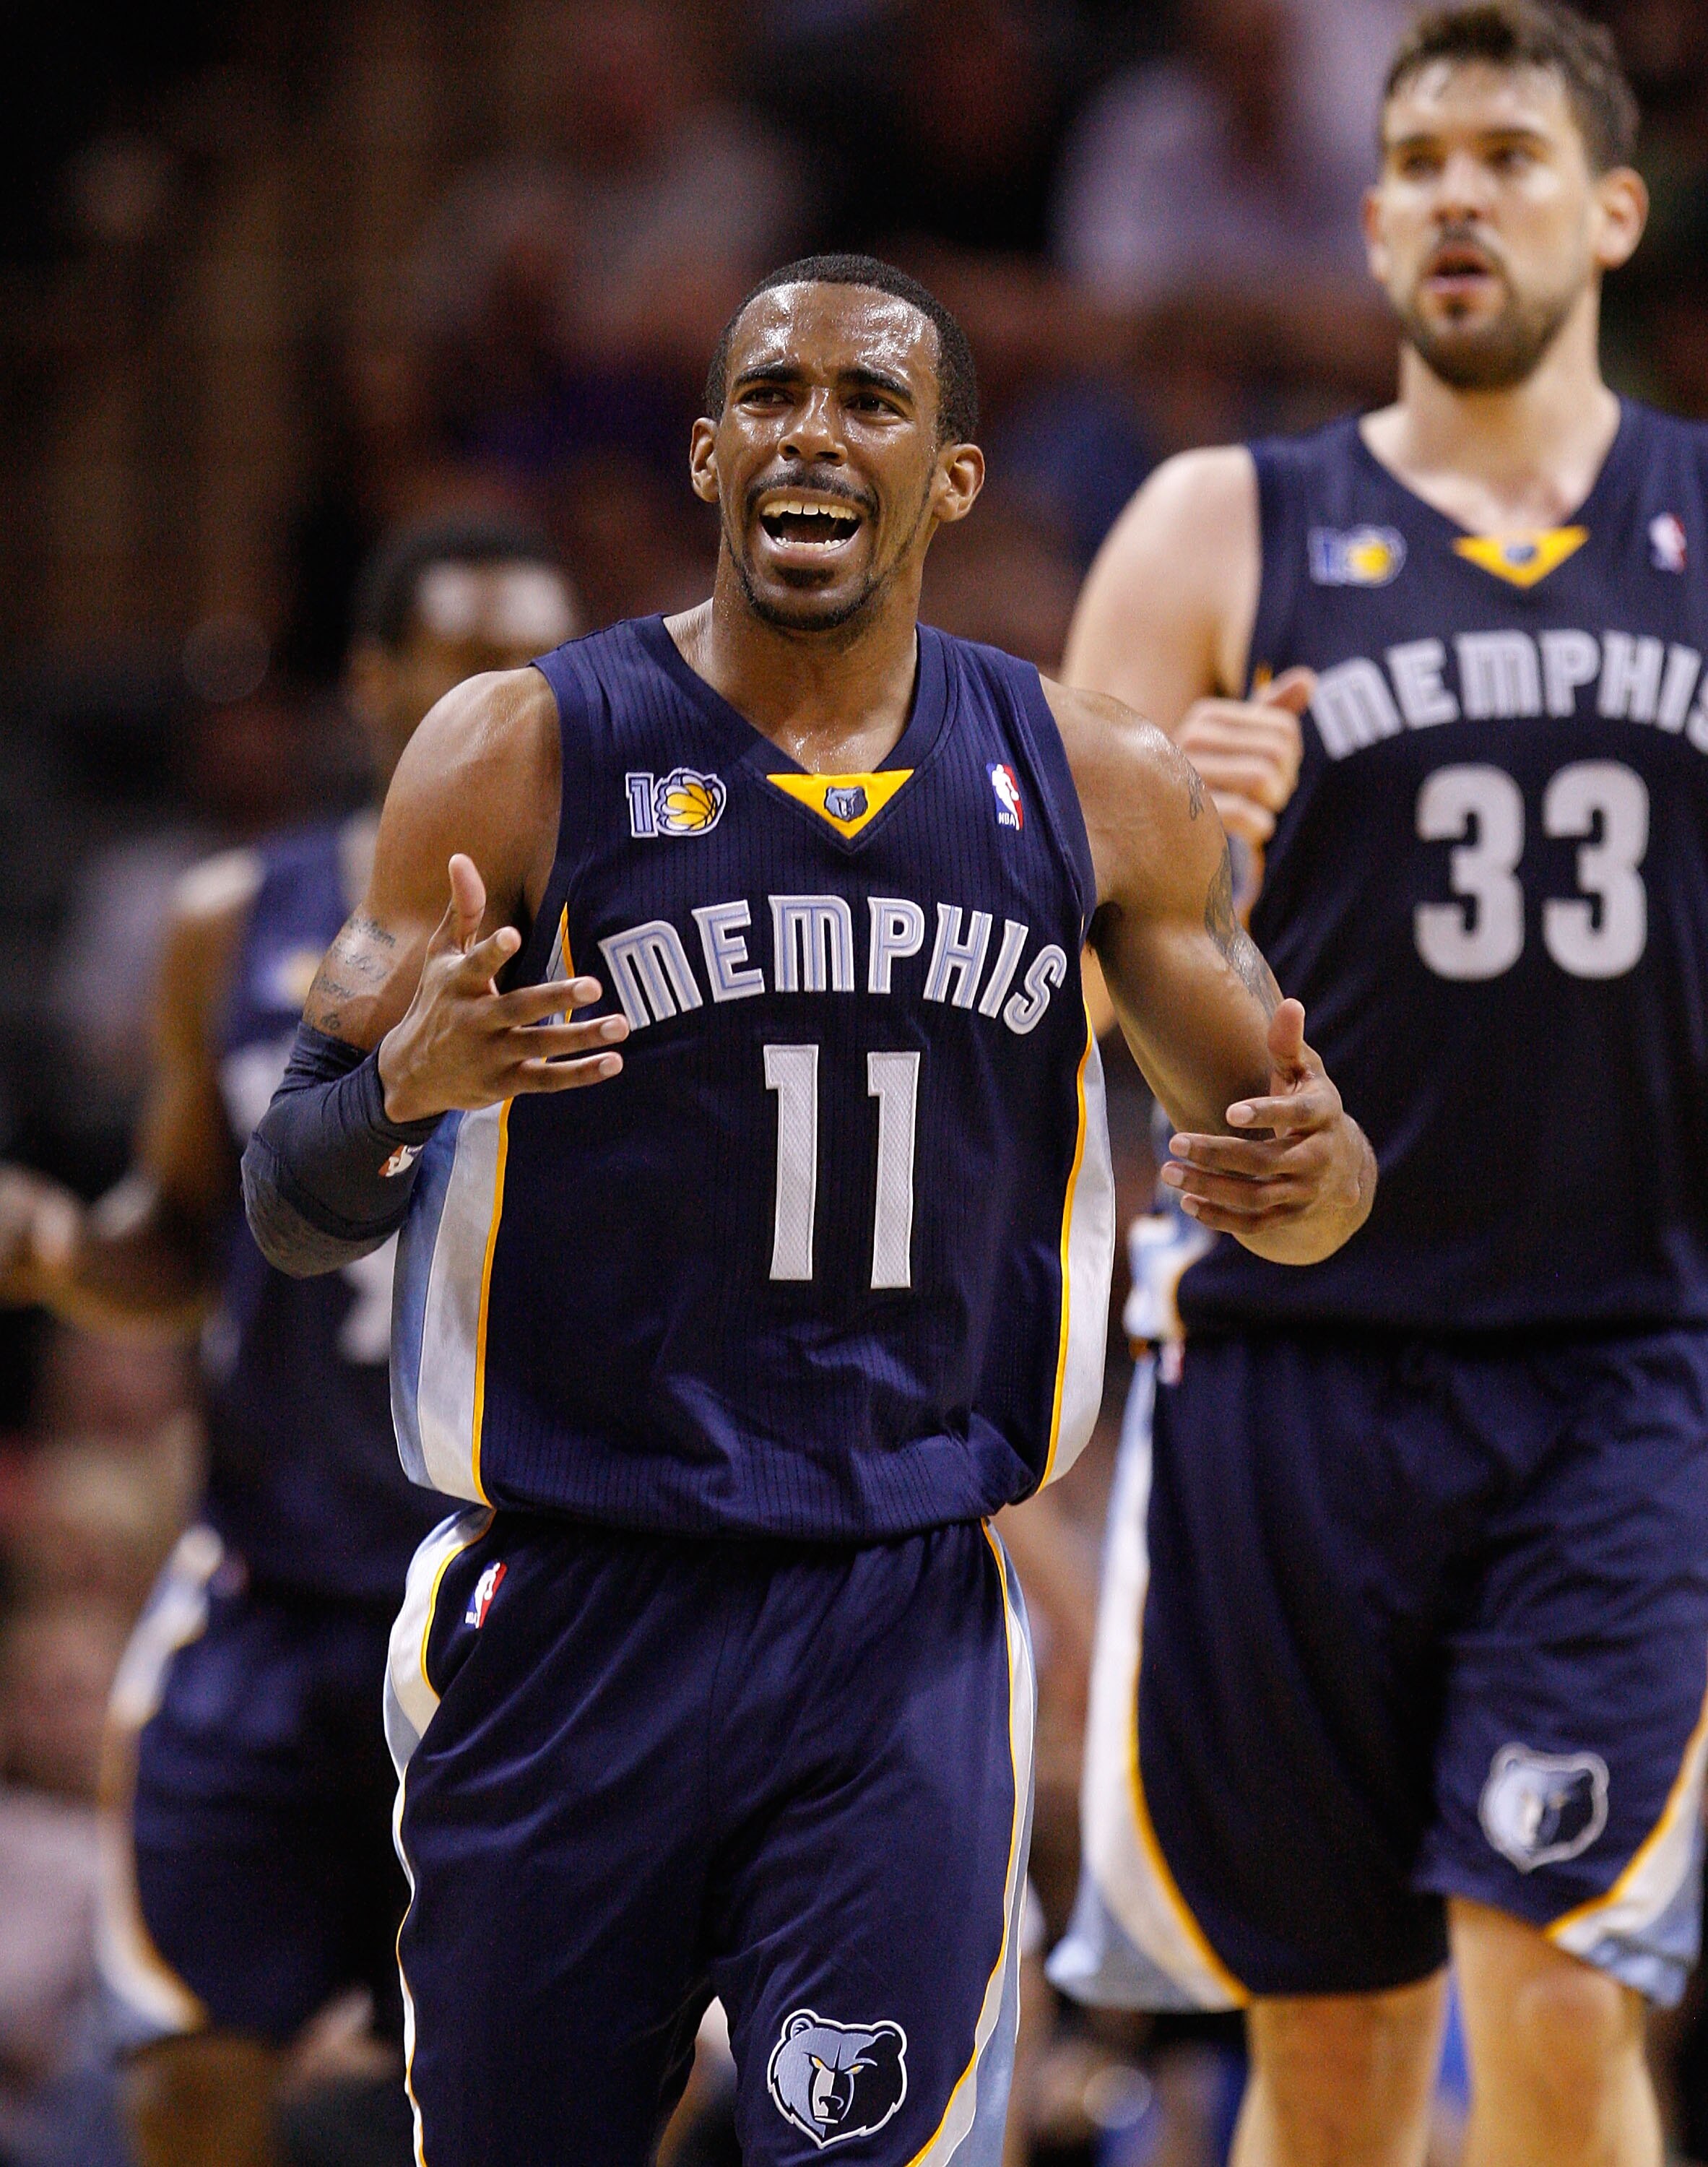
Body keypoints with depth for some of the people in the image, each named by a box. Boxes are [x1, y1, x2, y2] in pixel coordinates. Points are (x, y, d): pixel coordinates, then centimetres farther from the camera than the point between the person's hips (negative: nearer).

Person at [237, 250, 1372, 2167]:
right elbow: (290, 1212, -2)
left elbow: (1281, 1150, 15)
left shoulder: (1090, 788, 6)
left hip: (904, 1642, 1)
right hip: (572, 1624, -1)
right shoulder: (526, 754, -2)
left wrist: (1313, 1170, -10)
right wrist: (408, 1082, -25)